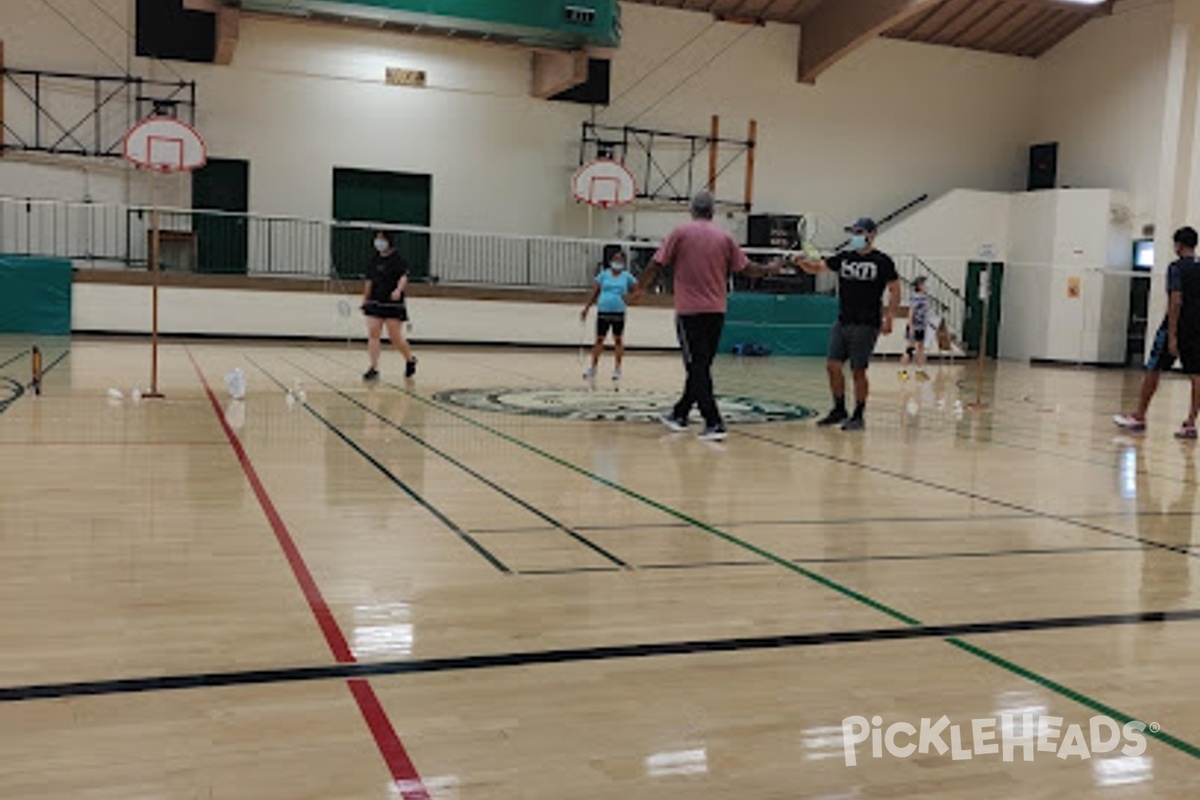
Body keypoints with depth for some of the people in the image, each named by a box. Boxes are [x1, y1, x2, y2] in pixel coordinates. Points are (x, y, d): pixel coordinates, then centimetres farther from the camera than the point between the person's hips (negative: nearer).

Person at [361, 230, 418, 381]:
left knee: (395, 338, -2)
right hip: (375, 303, 5)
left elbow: (404, 277, -19)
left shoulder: (398, 259, -6)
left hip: (393, 305, -5)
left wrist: (398, 290, -38)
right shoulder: (374, 260, 12)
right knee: (373, 335, -5)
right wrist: (365, 300, 24)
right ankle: (374, 369, -4)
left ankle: (410, 360, 24)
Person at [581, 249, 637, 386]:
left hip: (618, 313, -1)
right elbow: (594, 293, 9)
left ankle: (617, 369, 15)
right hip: (603, 312, 1)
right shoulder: (603, 274, 7)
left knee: (618, 340, 5)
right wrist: (586, 309, 4)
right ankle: (593, 368, 13)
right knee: (599, 340, 4)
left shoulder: (626, 277, 5)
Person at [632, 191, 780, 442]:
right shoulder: (724, 237, 5)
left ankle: (714, 424, -12)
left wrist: (641, 288, 14)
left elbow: (657, 264, -2)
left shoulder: (681, 233, -3)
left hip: (689, 310, -4)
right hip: (716, 311, 4)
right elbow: (746, 268, 9)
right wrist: (769, 270, 28)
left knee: (698, 368, -3)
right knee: (701, 367, 15)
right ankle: (680, 414, 29)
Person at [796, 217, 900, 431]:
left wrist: (889, 318, -12)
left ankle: (859, 416, 9)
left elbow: (895, 291, -2)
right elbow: (817, 267, 9)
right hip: (842, 322, 5)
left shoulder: (882, 261, -3)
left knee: (858, 371, -2)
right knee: (833, 366, 4)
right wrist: (803, 262, -13)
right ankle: (839, 410, 19)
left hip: (866, 325, -5)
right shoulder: (844, 258, 10)